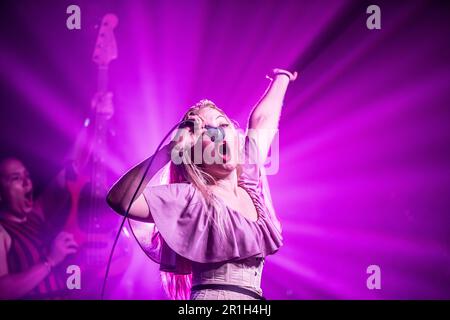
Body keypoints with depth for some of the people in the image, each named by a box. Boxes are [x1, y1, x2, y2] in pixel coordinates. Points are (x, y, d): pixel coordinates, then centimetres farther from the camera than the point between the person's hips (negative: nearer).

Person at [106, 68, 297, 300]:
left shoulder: (247, 181, 8)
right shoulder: (192, 198, -9)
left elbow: (262, 121, 22)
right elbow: (120, 200, -22)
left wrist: (281, 78, 36)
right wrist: (167, 152, -20)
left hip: (252, 294, 6)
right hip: (213, 294, -6)